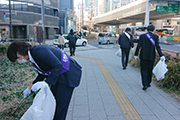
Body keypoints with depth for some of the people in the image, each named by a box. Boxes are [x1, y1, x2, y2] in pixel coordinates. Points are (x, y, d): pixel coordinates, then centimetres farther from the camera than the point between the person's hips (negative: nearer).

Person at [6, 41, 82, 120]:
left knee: (60, 106, 4)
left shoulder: (38, 51, -24)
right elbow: (42, 73, 16)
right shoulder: (32, 57, 6)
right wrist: (30, 87, 16)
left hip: (68, 75, -9)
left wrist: (45, 83, -28)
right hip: (58, 75, 9)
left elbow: (58, 66, -29)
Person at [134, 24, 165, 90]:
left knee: (143, 70, 5)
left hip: (143, 56, -1)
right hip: (151, 56, 1)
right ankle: (148, 83, 28)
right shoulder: (156, 36, -1)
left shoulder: (142, 36, -1)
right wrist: (161, 56, -10)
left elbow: (139, 46, -5)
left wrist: (136, 54, 1)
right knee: (149, 70, 16)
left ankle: (145, 85, -7)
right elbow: (157, 46, -10)